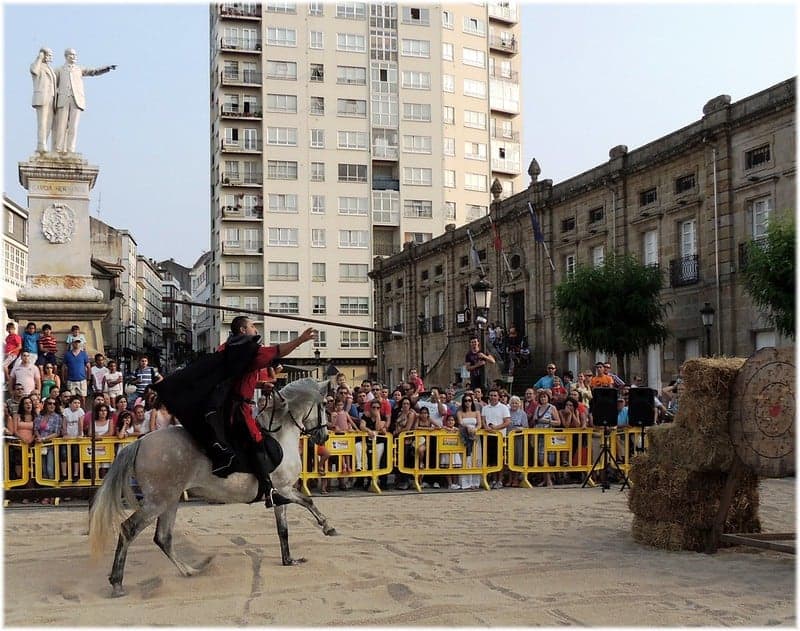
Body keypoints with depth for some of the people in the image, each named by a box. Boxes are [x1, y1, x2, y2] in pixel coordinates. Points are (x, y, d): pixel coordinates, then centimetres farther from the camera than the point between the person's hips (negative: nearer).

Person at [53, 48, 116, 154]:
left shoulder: (79, 70, 20)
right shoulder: (59, 70, 18)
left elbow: (94, 71, 6)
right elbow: (54, 87, 15)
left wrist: (107, 68, -10)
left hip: (76, 100, 1)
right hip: (63, 100, -1)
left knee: (73, 126, -7)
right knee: (61, 126, -6)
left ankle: (70, 151, -9)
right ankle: (58, 151, -6)